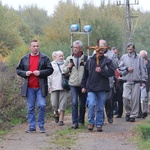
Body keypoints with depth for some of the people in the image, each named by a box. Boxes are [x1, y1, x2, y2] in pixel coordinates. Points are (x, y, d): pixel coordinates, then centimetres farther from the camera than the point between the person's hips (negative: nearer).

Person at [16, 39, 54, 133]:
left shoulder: (44, 58, 4)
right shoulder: (25, 59, 11)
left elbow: (50, 70, 0)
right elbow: (18, 70, 15)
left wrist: (40, 73, -14)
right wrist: (25, 73, -5)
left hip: (40, 87, -2)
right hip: (29, 88, 2)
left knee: (42, 105, -10)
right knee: (30, 108, 5)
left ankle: (41, 125, 4)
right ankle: (32, 127, 12)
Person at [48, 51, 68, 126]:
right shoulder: (52, 64, 9)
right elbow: (49, 76, 9)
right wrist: (49, 85, 2)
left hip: (63, 86, 0)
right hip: (55, 87, 0)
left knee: (62, 103, -5)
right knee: (54, 104, -2)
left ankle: (61, 120, 0)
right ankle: (56, 114, 28)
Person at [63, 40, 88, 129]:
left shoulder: (86, 58, 0)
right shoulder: (69, 58, 8)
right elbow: (64, 70, 18)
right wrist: (68, 67, -3)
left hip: (83, 84, 0)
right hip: (73, 84, 1)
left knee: (83, 104, 9)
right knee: (74, 103, -10)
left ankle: (81, 121, 26)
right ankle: (75, 122, -10)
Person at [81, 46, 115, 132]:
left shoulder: (108, 61, 5)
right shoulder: (90, 61, 9)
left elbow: (112, 72, -7)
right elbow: (85, 74, 14)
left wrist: (101, 71, -17)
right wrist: (83, 86, 11)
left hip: (102, 89, 0)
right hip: (91, 88, 0)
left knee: (100, 108, 4)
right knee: (91, 104, -16)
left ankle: (99, 124, 13)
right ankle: (91, 122, -2)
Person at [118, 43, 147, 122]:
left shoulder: (139, 58, 6)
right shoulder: (124, 57, 8)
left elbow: (143, 69, 8)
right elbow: (120, 68, 7)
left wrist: (143, 80, 3)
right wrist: (127, 69, -10)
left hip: (136, 82, 0)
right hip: (126, 82, 0)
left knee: (135, 99, -2)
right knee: (125, 97, -12)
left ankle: (133, 115, 8)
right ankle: (128, 112, 9)